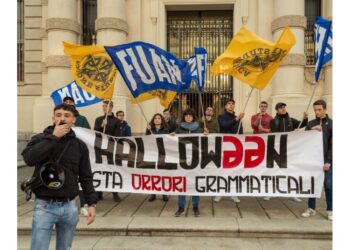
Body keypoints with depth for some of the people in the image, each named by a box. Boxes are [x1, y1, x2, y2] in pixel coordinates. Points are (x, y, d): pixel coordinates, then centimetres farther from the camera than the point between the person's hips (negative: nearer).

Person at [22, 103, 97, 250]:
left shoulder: (79, 145, 3)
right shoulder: (40, 139, -1)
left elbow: (85, 177, 5)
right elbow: (29, 159, -22)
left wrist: (92, 203, -2)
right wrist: (54, 137, -17)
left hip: (69, 206, 2)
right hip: (44, 206, -2)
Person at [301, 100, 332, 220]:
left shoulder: (331, 123, 0)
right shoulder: (311, 124, 8)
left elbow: (332, 144, -4)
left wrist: (329, 161, -11)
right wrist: (311, 130, -11)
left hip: (326, 160, -2)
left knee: (328, 185, 2)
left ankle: (330, 210, 14)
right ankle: (311, 208, 17)